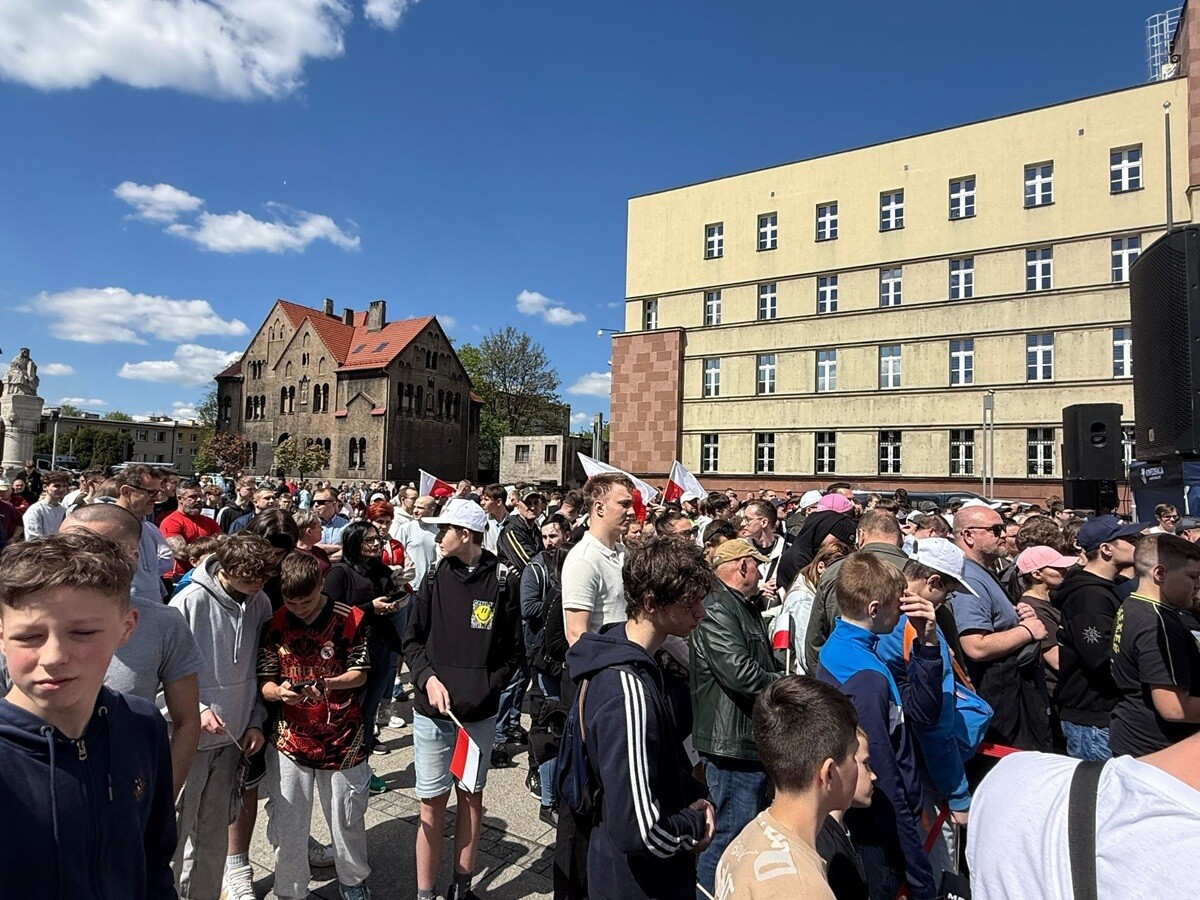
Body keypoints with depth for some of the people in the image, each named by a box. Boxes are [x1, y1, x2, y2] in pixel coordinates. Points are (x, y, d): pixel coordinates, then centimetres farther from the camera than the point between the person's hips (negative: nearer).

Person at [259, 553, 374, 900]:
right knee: (287, 826, 11)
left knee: (348, 819, 14)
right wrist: (279, 691, -23)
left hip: (342, 738, -1)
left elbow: (359, 674, -6)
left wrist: (327, 684, -25)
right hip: (289, 739, 1)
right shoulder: (275, 624, -2)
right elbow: (265, 683, 0)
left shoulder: (351, 619, -9)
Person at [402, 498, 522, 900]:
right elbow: (412, 641, 5)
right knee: (433, 803, 7)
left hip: (480, 712, -1)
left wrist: (487, 689, -13)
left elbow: (512, 651, -2)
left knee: (471, 795, 15)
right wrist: (429, 678, -10)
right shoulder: (435, 578, 0)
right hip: (433, 711, 1)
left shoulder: (503, 583, -7)